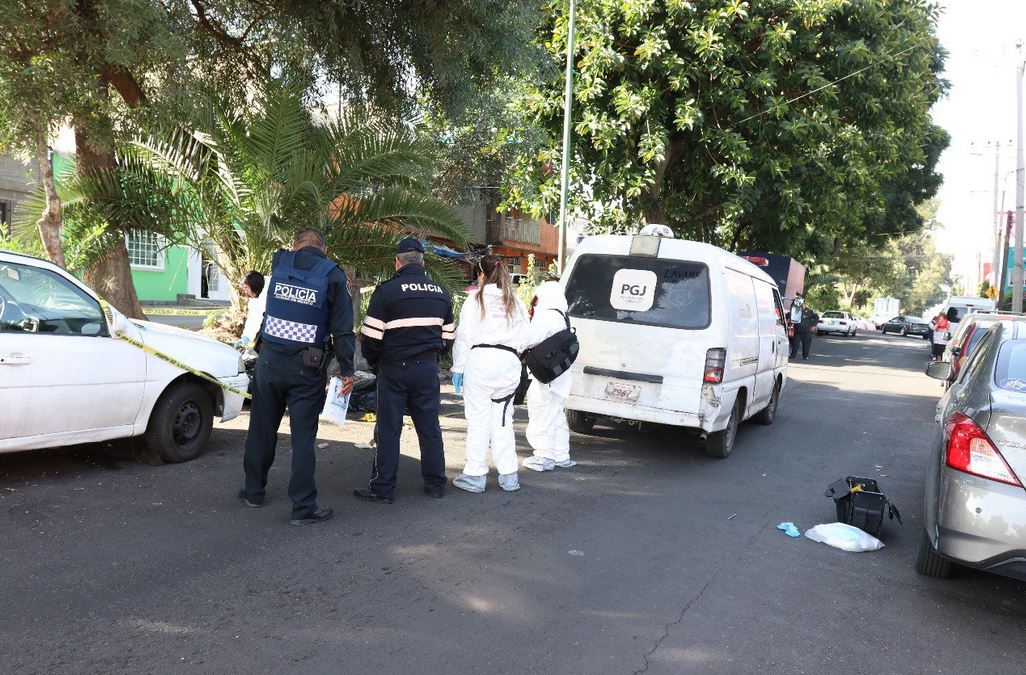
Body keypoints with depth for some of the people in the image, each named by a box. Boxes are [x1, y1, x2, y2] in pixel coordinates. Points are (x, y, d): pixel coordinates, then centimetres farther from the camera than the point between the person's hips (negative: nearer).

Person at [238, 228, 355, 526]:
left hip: (270, 360, 3)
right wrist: (347, 370, -2)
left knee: (262, 428, 17)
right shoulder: (333, 274, -3)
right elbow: (342, 328, -6)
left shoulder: (279, 262, 3)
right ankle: (303, 507, 4)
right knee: (303, 435, 1)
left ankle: (253, 490, 30)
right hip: (307, 367, -3)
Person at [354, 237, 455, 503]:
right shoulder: (441, 293, 8)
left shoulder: (387, 290, -9)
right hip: (428, 370, 4)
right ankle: (436, 483, 19)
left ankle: (383, 488, 8)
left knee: (388, 430, 4)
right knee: (430, 428, 12)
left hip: (394, 369, -4)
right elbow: (448, 336, 12)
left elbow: (370, 336, -10)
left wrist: (374, 363, 7)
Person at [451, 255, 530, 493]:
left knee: (478, 420, 1)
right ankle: (509, 475, 14)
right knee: (503, 419, 11)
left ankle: (476, 475, 7)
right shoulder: (516, 303, 17)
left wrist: (458, 367, 1)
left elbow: (465, 335, -2)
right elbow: (524, 337, 11)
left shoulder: (476, 298, 3)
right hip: (509, 363, 5)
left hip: (481, 360, -4)